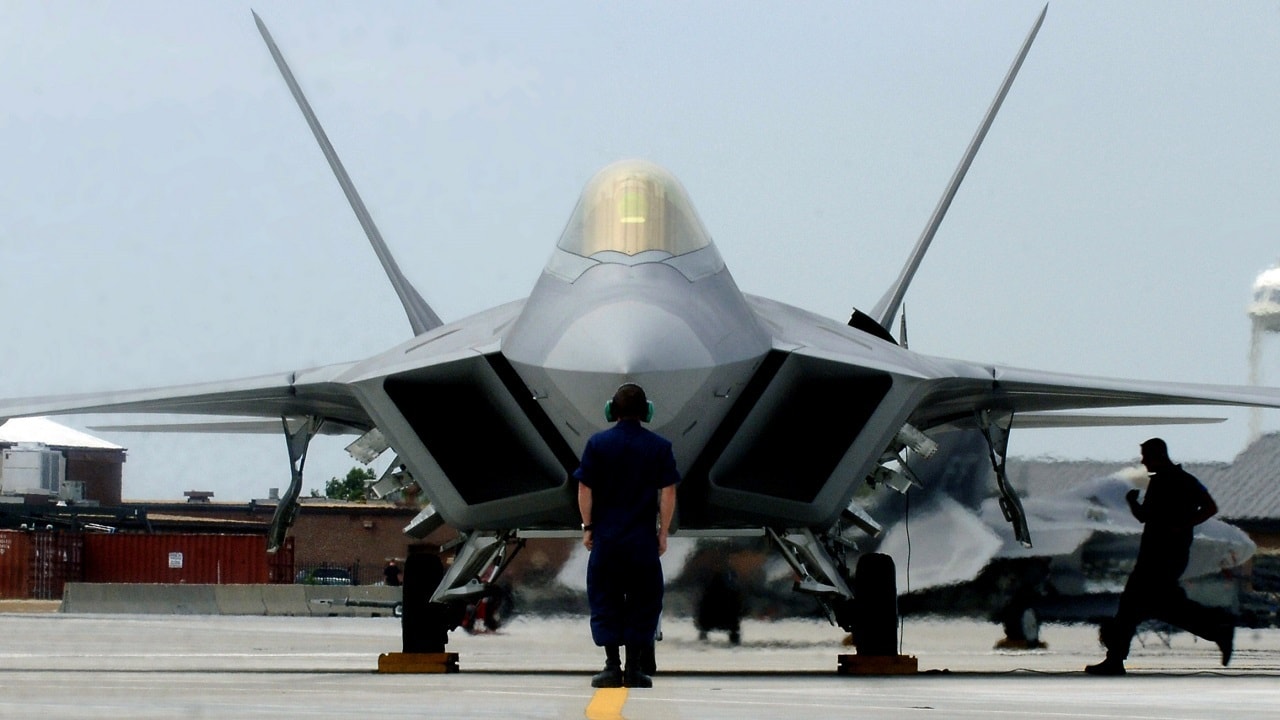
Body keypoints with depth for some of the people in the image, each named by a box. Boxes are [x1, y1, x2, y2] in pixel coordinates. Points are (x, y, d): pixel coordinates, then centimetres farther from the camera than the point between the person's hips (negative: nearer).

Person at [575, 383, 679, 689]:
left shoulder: (598, 443, -1)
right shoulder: (660, 446, -1)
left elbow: (585, 490, -2)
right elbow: (668, 493, -3)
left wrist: (587, 527, 7)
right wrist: (663, 533, 3)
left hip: (606, 537, 0)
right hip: (644, 538, 0)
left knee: (605, 600, 7)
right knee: (643, 603, 7)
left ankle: (612, 665, 1)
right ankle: (635, 669, 4)